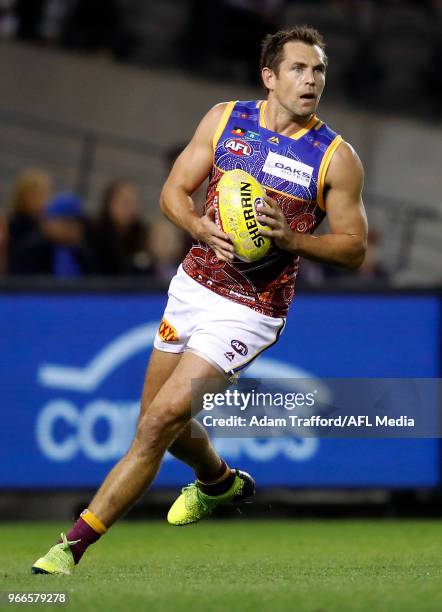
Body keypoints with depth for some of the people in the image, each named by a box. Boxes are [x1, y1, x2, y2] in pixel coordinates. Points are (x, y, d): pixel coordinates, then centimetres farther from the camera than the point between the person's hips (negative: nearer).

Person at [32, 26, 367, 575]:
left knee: (157, 425, -13)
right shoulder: (225, 118, 0)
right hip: (193, 285, 5)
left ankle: (73, 545, -8)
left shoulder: (336, 158, -8)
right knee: (163, 424, 16)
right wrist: (202, 229, -16)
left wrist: (291, 239, -20)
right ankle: (219, 483, 50)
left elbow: (353, 247, -3)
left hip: (249, 312, -5)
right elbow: (173, 192, 5)